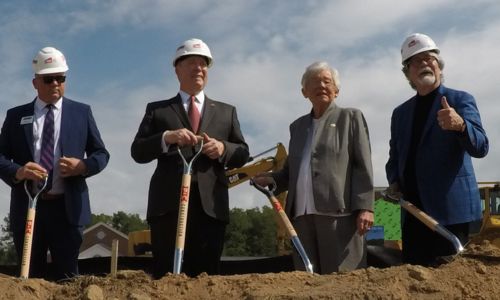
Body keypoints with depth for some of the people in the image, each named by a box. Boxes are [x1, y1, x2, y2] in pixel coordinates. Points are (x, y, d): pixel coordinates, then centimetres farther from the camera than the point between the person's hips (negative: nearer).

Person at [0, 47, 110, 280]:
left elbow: (101, 154, 10)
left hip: (67, 207, -1)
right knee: (30, 278, 8)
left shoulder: (81, 112, 10)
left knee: (66, 277, 3)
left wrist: (83, 166, -12)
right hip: (27, 207, 1)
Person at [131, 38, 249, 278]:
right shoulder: (157, 109, 15)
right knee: (166, 275, -2)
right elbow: (137, 152, 5)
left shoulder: (226, 112, 21)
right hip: (168, 204, -1)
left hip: (211, 205, 2)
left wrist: (223, 149, -7)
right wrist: (167, 137, -13)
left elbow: (242, 154, 15)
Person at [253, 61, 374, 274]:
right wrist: (272, 179, 6)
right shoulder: (297, 126, 24)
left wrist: (365, 207, -10)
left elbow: (363, 166, 1)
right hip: (302, 213, 5)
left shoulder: (350, 117, 11)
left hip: (338, 212, -4)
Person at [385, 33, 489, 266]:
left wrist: (460, 125, -31)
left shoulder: (460, 100, 2)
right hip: (413, 209, 5)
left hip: (450, 207, -5)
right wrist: (394, 181, 2)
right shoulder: (400, 113, 18)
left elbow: (480, 148, -11)